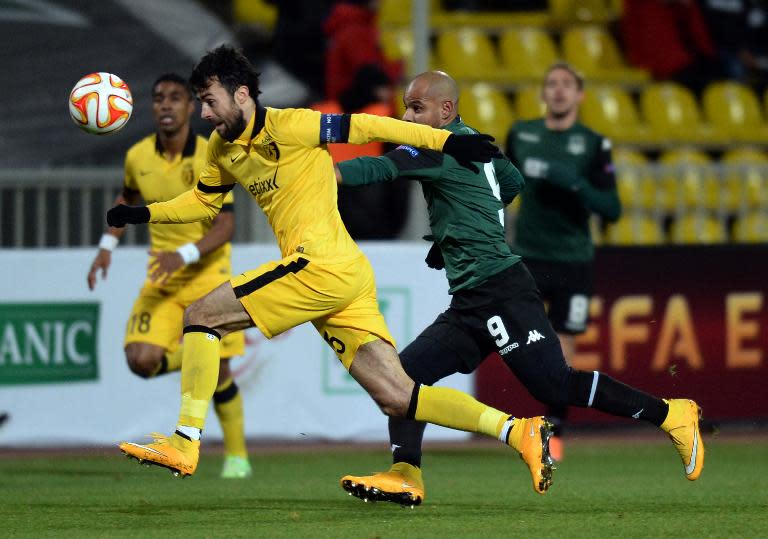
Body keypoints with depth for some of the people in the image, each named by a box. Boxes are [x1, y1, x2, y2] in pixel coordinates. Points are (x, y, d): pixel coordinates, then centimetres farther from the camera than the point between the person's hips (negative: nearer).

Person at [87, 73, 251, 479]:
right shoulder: (138, 157, -2)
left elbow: (225, 226, -17)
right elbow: (127, 198, 21)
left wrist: (184, 254, -32)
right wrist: (107, 245, 10)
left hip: (208, 273, -3)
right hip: (162, 277, 3)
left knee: (217, 369, -5)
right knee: (142, 360, -16)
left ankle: (236, 455, 15)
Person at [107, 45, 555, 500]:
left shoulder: (285, 127, -8)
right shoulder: (223, 148, 18)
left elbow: (365, 127, -9)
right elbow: (202, 202, 34)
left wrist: (445, 141, -12)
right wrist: (143, 214, 21)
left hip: (324, 265, -9)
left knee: (200, 317, -5)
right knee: (397, 398, 0)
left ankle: (185, 445, -7)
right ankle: (519, 431, -5)